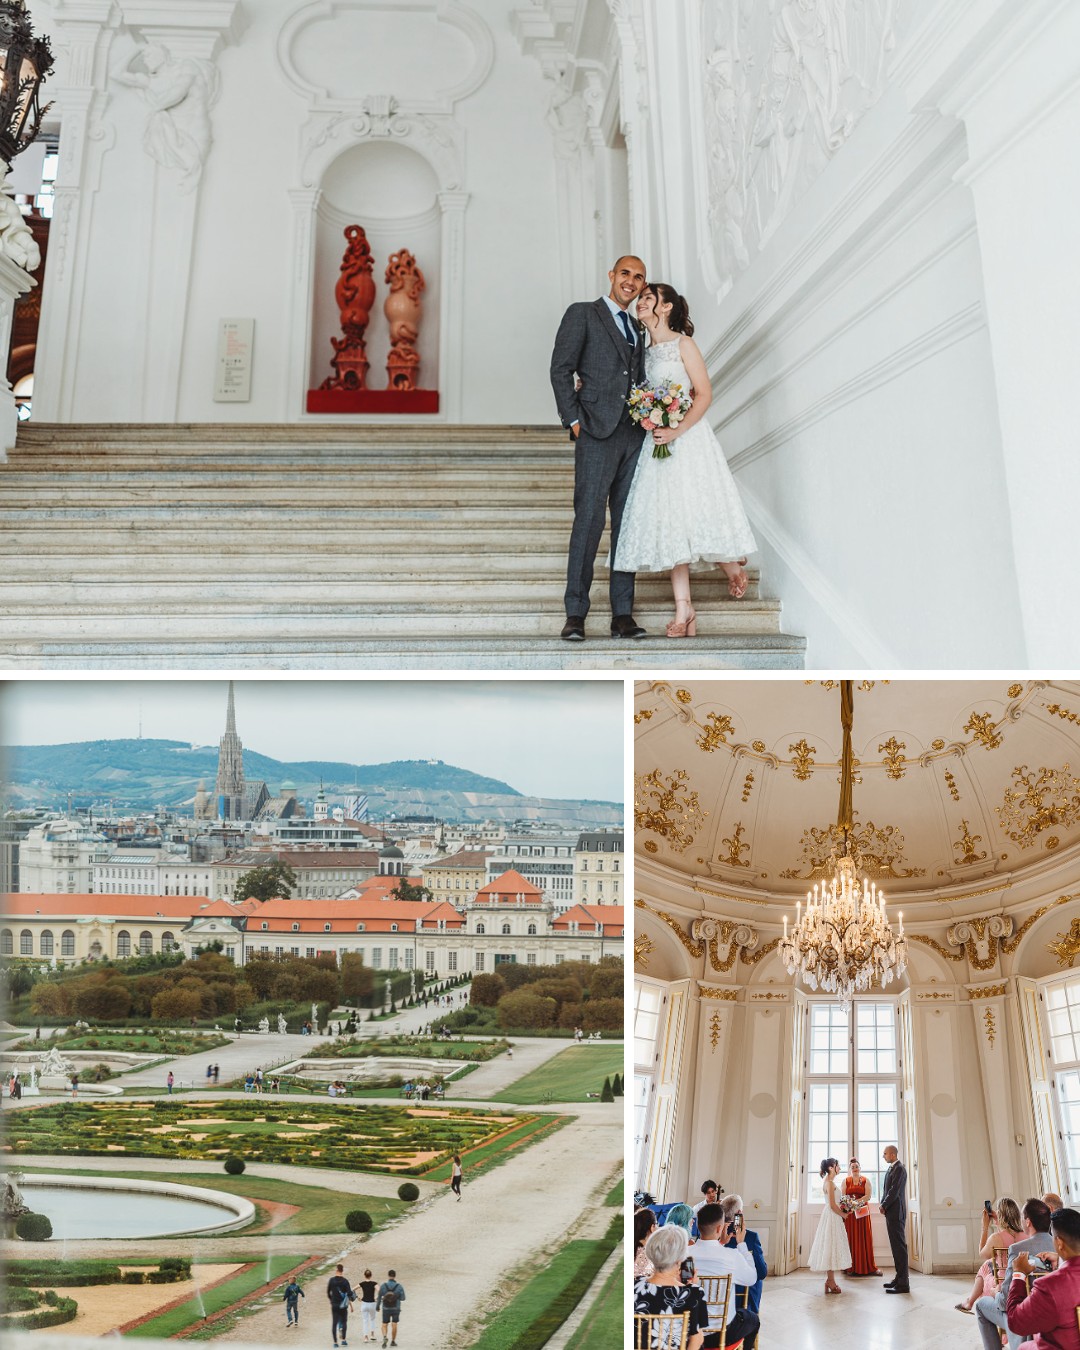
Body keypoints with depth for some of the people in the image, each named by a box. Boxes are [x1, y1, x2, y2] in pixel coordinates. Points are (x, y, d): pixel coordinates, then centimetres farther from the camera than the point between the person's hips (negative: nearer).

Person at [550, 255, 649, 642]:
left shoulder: (638, 330, 23)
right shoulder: (583, 313, 5)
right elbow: (560, 369, -2)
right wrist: (574, 420, -9)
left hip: (634, 435, 6)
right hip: (597, 434, -6)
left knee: (627, 524, 4)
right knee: (589, 520, -10)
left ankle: (622, 614, 7)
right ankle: (575, 614, -6)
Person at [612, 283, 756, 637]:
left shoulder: (682, 343, -3)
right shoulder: (645, 352, 15)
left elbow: (704, 394, -9)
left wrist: (676, 431, -20)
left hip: (687, 439, -6)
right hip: (657, 443, 6)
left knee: (694, 512, -8)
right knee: (668, 521, -1)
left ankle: (732, 566, 23)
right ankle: (684, 609, -3)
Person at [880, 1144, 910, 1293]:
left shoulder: (899, 1169, -13)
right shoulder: (891, 1168, 16)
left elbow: (894, 1190, -18)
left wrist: (884, 1206, -10)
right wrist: (883, 1205, 4)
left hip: (896, 1213, -10)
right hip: (890, 1213, 10)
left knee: (899, 1246, -8)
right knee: (896, 1245, 13)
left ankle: (903, 1284, -7)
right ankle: (899, 1278, 20)